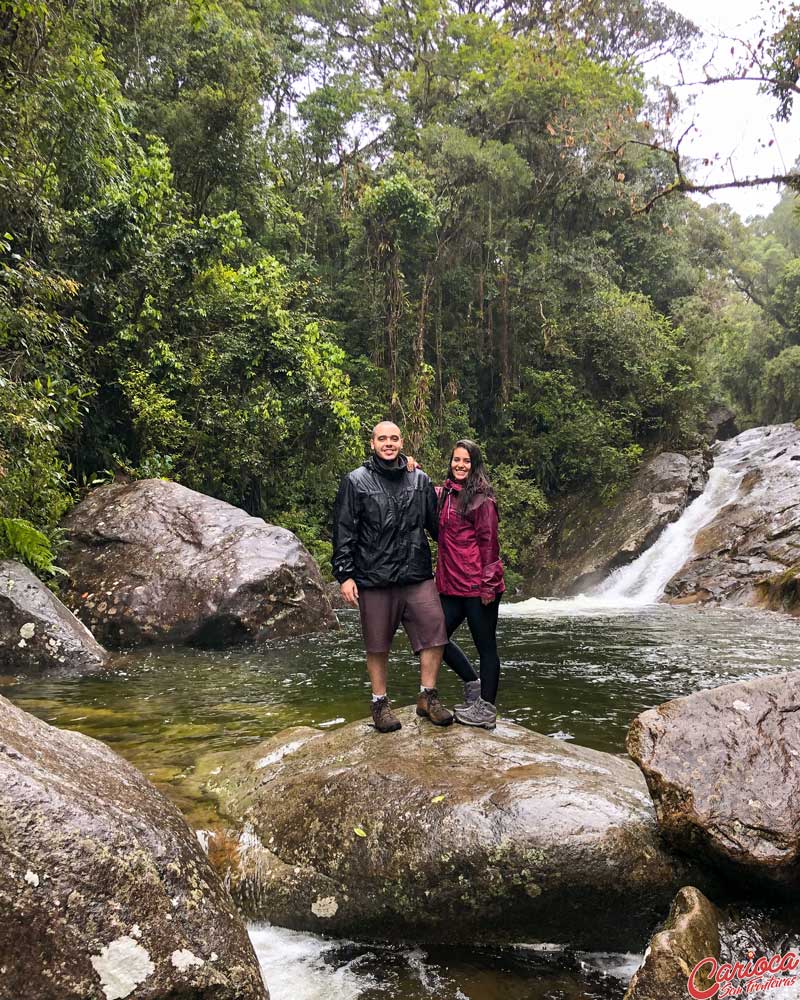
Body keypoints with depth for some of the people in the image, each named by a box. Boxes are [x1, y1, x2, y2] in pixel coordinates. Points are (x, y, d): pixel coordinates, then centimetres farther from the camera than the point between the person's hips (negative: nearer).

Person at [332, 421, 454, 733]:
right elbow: (343, 532, -2)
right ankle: (380, 704, 24)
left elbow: (436, 524, 17)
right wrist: (344, 575, -7)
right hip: (374, 579, -2)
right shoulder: (356, 482, 0)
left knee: (434, 636, -1)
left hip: (418, 576, 3)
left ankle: (427, 697, 17)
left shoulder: (420, 480, 10)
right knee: (378, 646, 8)